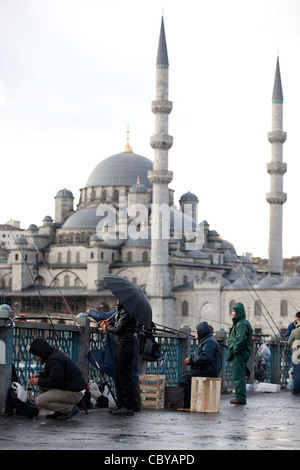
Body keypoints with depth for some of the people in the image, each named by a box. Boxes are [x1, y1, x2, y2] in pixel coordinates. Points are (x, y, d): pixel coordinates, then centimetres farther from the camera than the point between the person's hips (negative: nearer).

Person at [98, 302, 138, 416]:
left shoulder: (127, 310, -17)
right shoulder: (121, 308, 14)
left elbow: (118, 329, -18)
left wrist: (107, 328, -1)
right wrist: (109, 324, 9)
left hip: (126, 345, -10)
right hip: (121, 344, 10)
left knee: (124, 376, -7)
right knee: (118, 376, 14)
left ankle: (128, 407, -4)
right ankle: (120, 405, 21)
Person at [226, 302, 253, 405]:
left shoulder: (242, 324, -14)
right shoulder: (238, 323, 19)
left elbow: (241, 339, -23)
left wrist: (234, 350, -18)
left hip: (239, 354, -11)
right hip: (238, 354, 11)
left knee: (238, 376, -10)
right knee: (239, 376, 13)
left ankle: (240, 398, -10)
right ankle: (240, 397, 17)